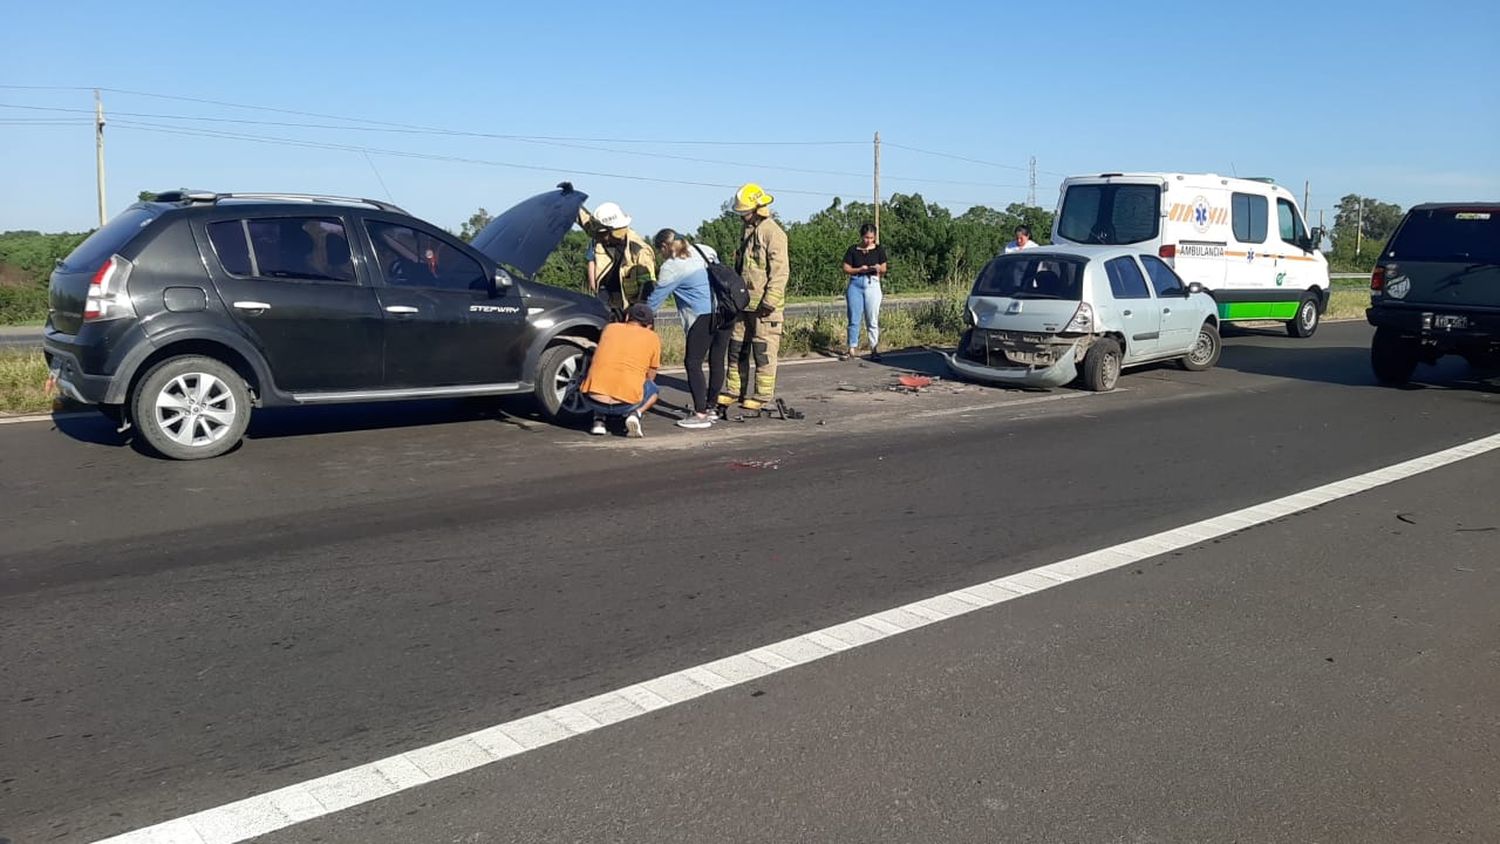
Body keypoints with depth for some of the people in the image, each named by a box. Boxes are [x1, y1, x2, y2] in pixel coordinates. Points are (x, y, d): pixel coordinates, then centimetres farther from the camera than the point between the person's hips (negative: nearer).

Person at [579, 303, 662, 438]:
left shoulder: (609, 328, 18)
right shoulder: (653, 338, 12)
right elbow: (650, 377, 23)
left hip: (593, 400, 2)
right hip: (626, 404, -2)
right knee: (652, 390, 30)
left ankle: (599, 419, 13)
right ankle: (635, 414, 1)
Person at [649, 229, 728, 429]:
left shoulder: (671, 268, -5)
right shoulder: (704, 250, 16)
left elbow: (655, 299, -2)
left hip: (705, 316, -8)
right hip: (726, 311, 8)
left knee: (693, 362, -2)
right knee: (716, 361, 14)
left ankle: (700, 414, -6)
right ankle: (711, 407, 22)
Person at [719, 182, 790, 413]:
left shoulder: (772, 232, -13)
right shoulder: (747, 230, 15)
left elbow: (780, 271, -17)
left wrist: (769, 302, -20)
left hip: (764, 305, -9)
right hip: (744, 301, 9)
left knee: (763, 350, -1)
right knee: (737, 347, 12)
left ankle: (763, 394, 6)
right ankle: (734, 391, 20)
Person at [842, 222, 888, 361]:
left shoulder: (879, 250, 5)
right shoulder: (853, 250, 2)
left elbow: (884, 270, 8)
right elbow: (846, 269, 1)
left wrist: (879, 268, -15)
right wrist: (859, 269, -15)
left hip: (872, 285, 0)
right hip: (855, 284, 0)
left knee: (873, 319, 1)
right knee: (854, 318, 0)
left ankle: (874, 349, 3)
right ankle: (852, 349, 3)